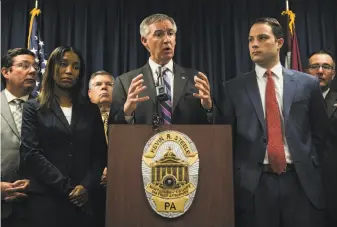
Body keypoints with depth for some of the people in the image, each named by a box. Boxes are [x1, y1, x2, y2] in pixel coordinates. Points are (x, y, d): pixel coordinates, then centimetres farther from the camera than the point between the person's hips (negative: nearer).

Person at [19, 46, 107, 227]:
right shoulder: (34, 108, 4)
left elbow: (100, 153, 7)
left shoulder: (91, 110, 11)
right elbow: (30, 153, -7)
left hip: (81, 200, 3)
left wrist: (87, 186, -9)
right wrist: (66, 188, -13)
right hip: (44, 198, -2)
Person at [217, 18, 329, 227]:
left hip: (302, 182, 1)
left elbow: (321, 132, 12)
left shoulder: (308, 83, 6)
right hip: (253, 184, 0)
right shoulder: (234, 88, 5)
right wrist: (238, 171, 1)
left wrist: (309, 165, 6)